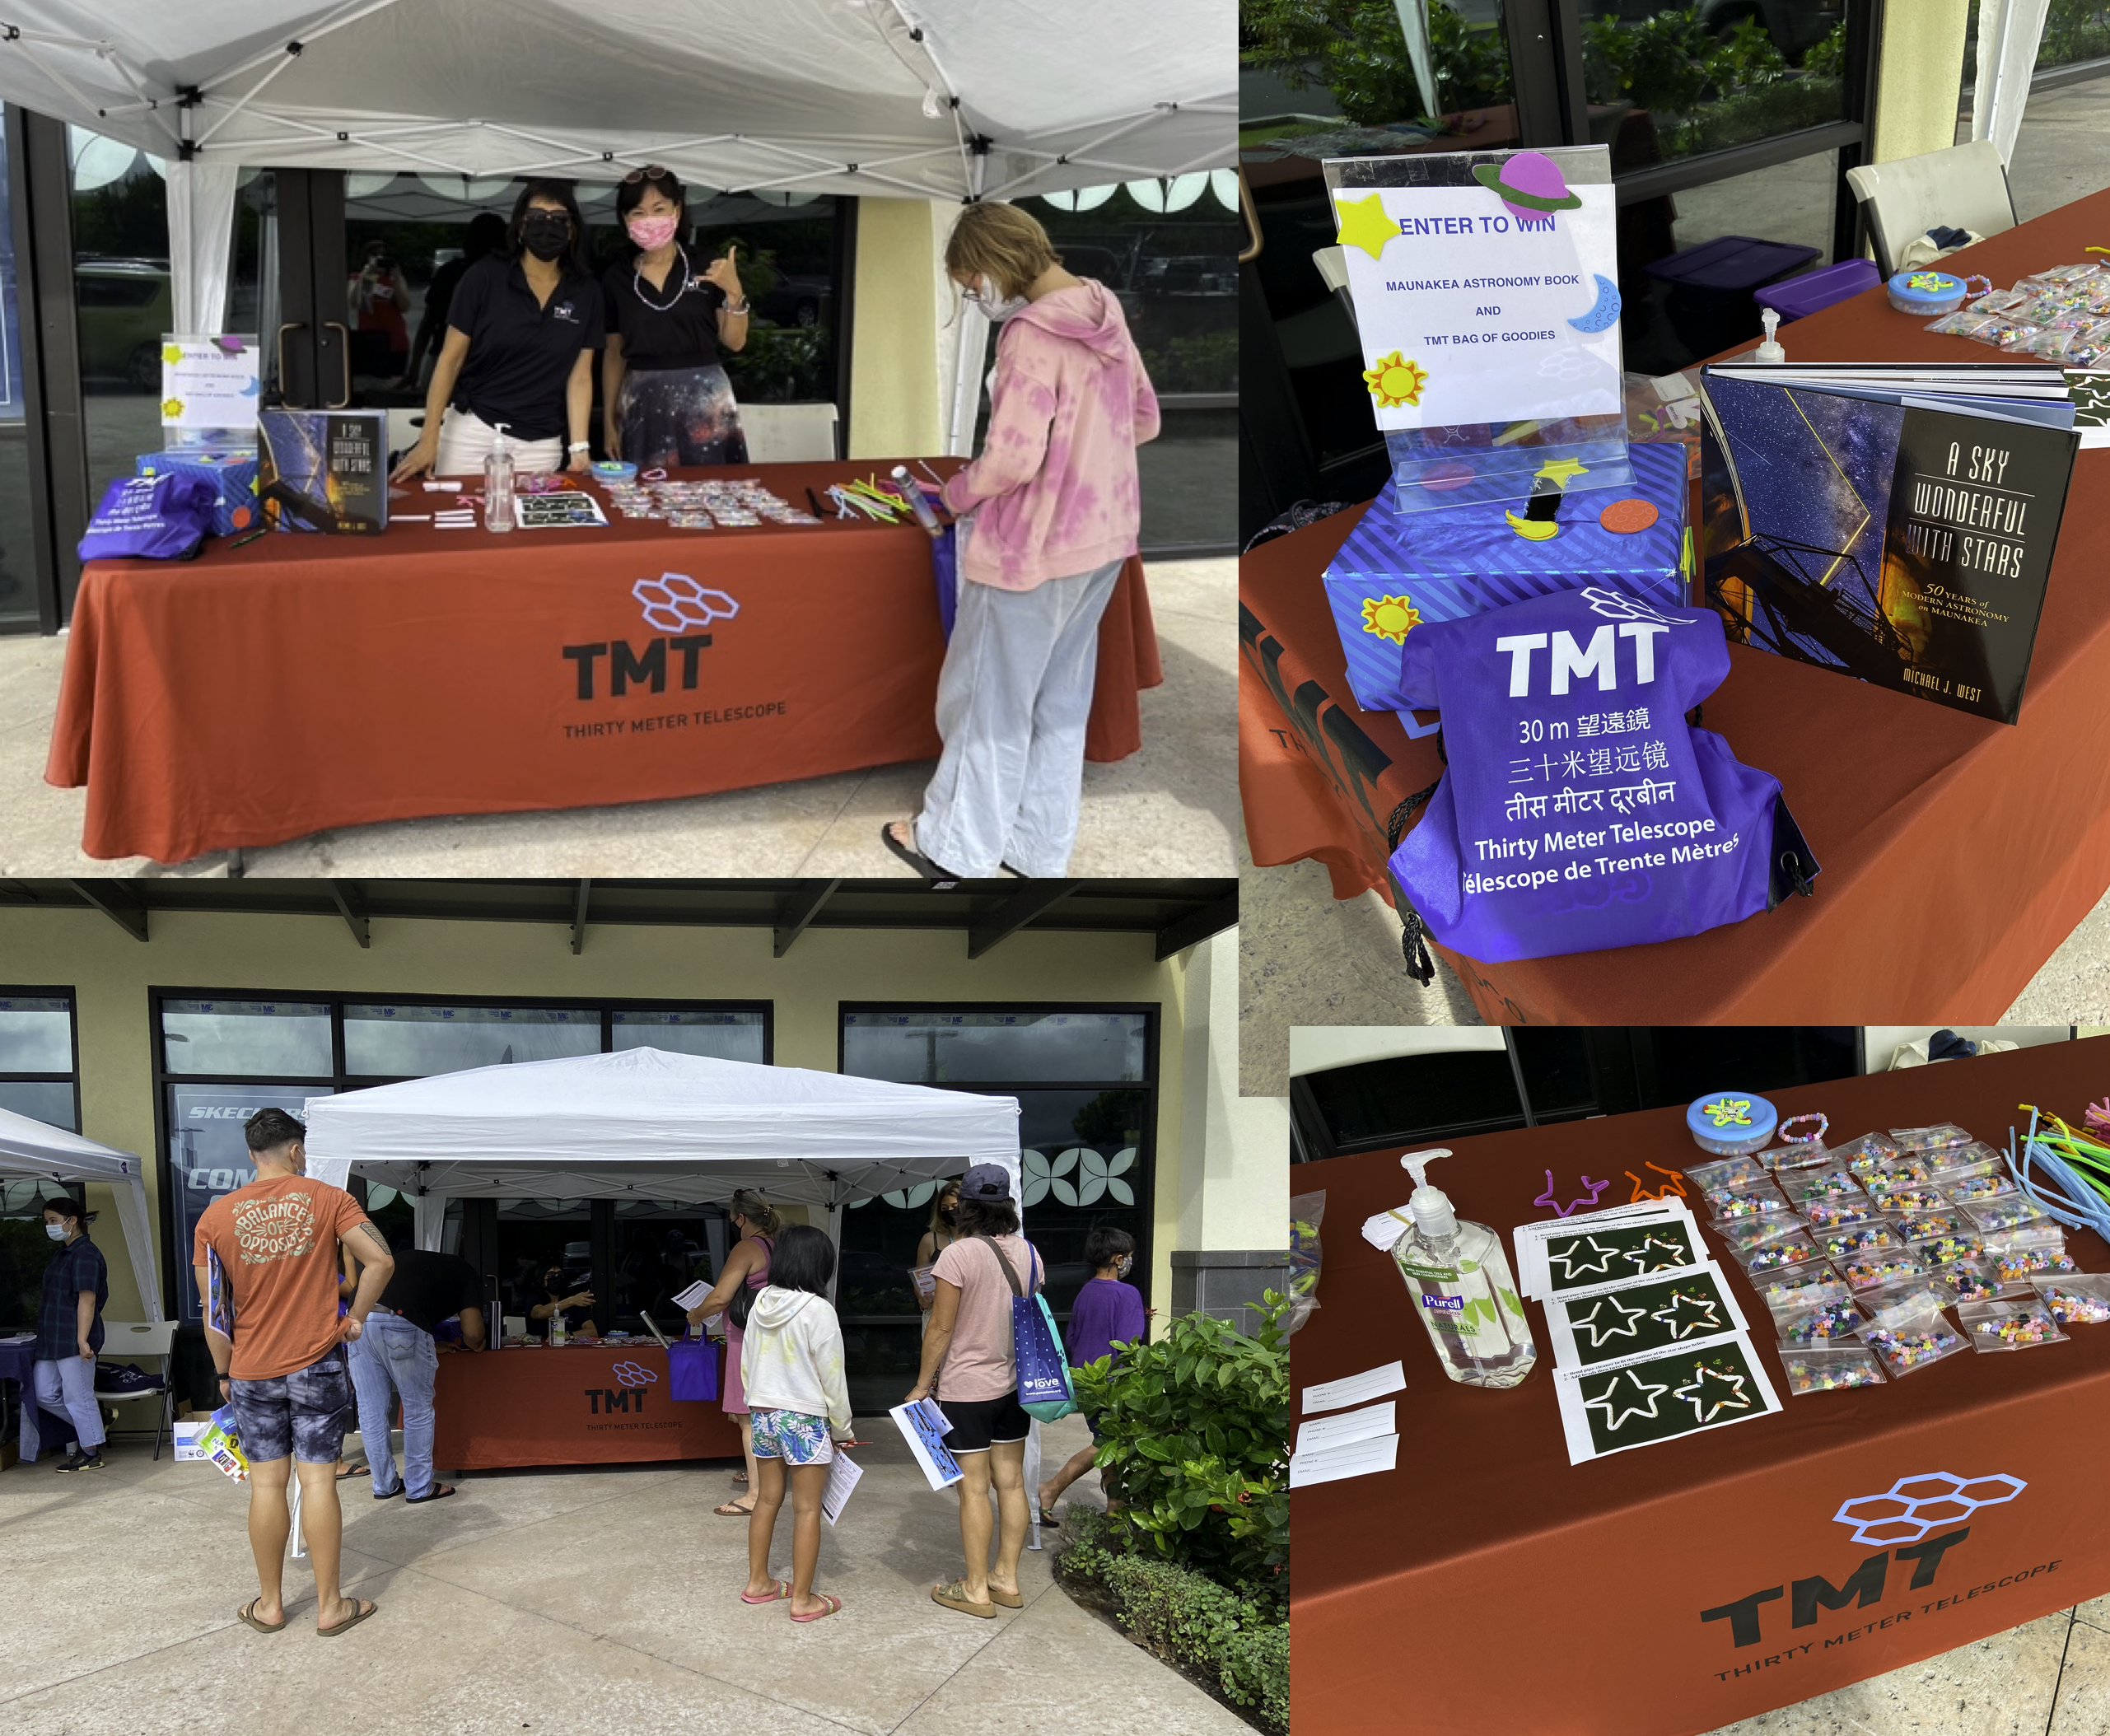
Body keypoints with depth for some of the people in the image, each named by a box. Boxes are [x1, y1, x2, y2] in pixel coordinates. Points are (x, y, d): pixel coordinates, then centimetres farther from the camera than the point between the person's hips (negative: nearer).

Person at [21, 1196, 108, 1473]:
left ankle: (91, 1454, 9)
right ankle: (93, 1418, 26)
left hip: (74, 1340, -10)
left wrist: (82, 1339, -25)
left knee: (77, 1396, -1)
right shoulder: (61, 1253, 15)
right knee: (44, 1395, 11)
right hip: (52, 1339, 10)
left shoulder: (85, 1254, -15)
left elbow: (87, 1299, -21)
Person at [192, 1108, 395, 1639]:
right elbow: (380, 1260, -14)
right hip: (318, 1365, -1)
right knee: (318, 1481, 2)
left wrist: (225, 1372, 11)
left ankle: (270, 1604, 19)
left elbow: (213, 1310, 1)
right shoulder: (327, 1199, -4)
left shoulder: (216, 1216, 0)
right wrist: (355, 1318, -1)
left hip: (253, 1372, 2)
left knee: (266, 1484, 9)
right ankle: (330, 1606, 8)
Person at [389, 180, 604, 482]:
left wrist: (579, 450, -7)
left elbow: (579, 378, 4)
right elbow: (450, 359, -4)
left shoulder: (586, 292, 2)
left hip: (541, 444, 2)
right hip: (472, 430, -2)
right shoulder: (484, 277, -5)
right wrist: (429, 440, -11)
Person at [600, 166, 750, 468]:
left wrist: (734, 292, -14)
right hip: (642, 403, 2)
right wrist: (609, 420, 10)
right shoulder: (617, 278, 6)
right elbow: (614, 353, 12)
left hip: (704, 398, -1)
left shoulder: (708, 267, 0)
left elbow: (735, 342, 2)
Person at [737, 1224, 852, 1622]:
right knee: (807, 1510, 2)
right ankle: (803, 1599, 7)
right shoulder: (817, 1310, -17)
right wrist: (841, 1429, 0)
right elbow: (831, 1376, -12)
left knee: (767, 1500, 18)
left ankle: (758, 1582, 28)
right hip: (804, 1419, -6)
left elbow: (746, 1366, 9)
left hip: (762, 1414, 6)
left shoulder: (759, 1304, 1)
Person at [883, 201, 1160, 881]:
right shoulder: (1105, 315, 3)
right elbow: (1145, 420, 12)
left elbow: (1012, 459, -25)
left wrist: (959, 492, -7)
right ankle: (1039, 846, 29)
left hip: (1033, 545, -8)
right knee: (1061, 701, 18)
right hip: (1101, 538, 8)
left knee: (991, 699, 8)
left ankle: (956, 846, 23)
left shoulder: (1031, 336, -22)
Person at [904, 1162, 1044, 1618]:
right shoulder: (1029, 1252, 3)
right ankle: (1007, 1579, 22)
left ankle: (976, 1589, 9)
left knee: (973, 1488, 1)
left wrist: (922, 1386, -5)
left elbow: (941, 1328, -15)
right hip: (1014, 1385, 7)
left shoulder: (959, 1255, -17)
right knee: (1010, 1482, 12)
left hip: (966, 1388, -6)